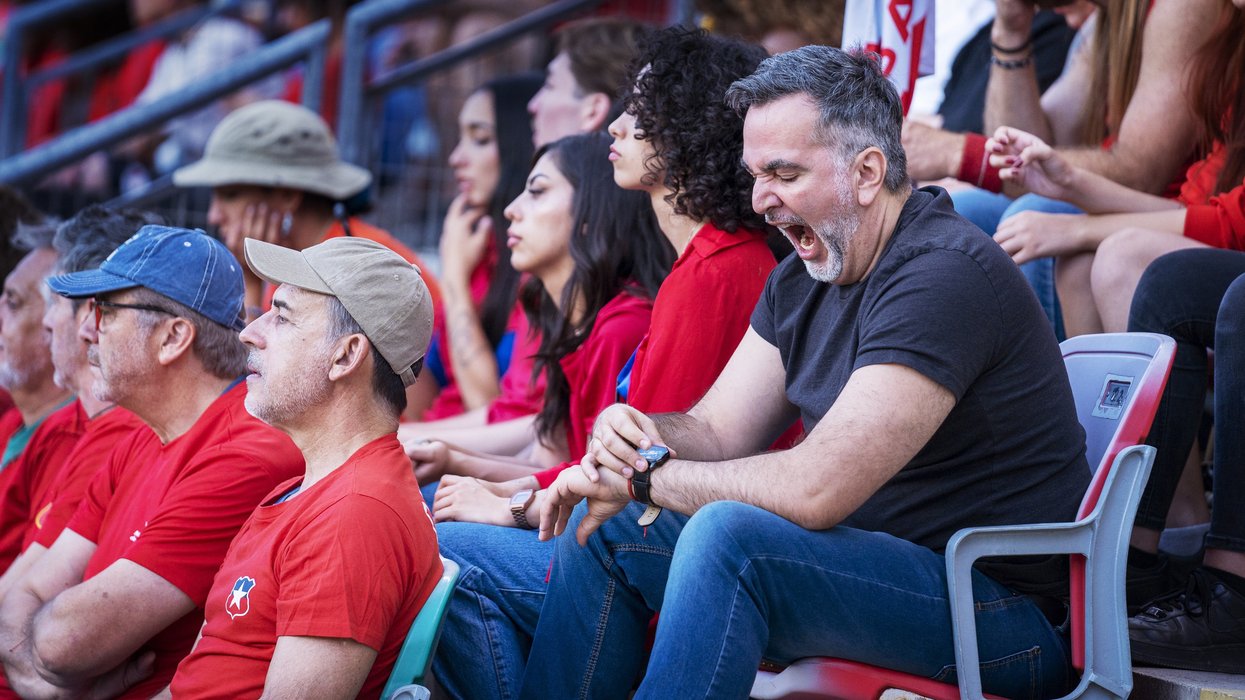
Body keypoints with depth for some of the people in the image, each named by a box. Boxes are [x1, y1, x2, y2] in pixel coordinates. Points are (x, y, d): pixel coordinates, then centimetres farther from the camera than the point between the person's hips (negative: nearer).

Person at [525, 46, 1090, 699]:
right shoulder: (803, 277, 10)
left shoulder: (944, 274, -21)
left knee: (728, 534, -32)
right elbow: (716, 432, 11)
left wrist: (641, 473, -16)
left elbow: (815, 488, -28)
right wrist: (628, 429, -12)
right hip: (871, 560, 10)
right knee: (605, 524, 9)